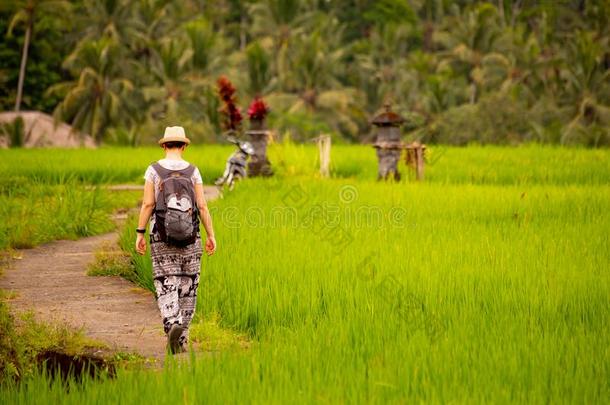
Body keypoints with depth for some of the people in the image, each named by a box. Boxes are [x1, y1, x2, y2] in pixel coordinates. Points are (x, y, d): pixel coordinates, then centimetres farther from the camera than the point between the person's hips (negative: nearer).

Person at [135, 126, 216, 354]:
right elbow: (202, 206, -3)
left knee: (166, 286, 0)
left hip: (161, 235, -1)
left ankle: (173, 325, -28)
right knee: (187, 286, 11)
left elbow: (147, 204, -7)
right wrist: (211, 235, 2)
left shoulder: (154, 170, -2)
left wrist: (140, 234, -2)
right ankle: (182, 339, 13)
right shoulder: (193, 171, -1)